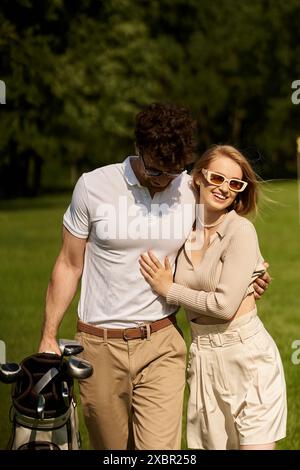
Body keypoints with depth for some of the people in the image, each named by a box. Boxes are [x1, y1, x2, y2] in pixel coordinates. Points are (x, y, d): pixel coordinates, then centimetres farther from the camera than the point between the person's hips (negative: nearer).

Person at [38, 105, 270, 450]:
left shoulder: (192, 191, -1)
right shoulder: (94, 186, -6)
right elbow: (69, 266, 3)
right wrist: (48, 337, 2)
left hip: (161, 344, 1)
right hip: (100, 345, 0)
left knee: (159, 449, -11)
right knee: (112, 448, 12)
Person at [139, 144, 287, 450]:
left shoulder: (240, 231, -12)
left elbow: (225, 305, -18)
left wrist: (169, 290, -9)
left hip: (246, 354, -5)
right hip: (202, 355, 6)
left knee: (254, 443, -5)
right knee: (212, 443, 11)